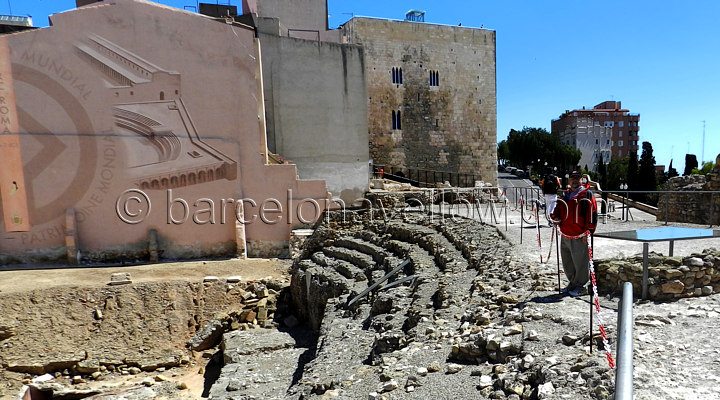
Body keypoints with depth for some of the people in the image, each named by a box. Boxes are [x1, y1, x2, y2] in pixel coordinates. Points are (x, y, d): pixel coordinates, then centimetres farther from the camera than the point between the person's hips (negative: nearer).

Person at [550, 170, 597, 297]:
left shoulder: (586, 194, -3)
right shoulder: (565, 195, 15)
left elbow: (592, 212, -8)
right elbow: (558, 209, 24)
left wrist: (588, 231, -13)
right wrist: (555, 217, 1)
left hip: (579, 236, -6)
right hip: (565, 236, 6)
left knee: (580, 262, 1)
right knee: (567, 263, 14)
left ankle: (579, 286, 16)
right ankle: (572, 283, 30)